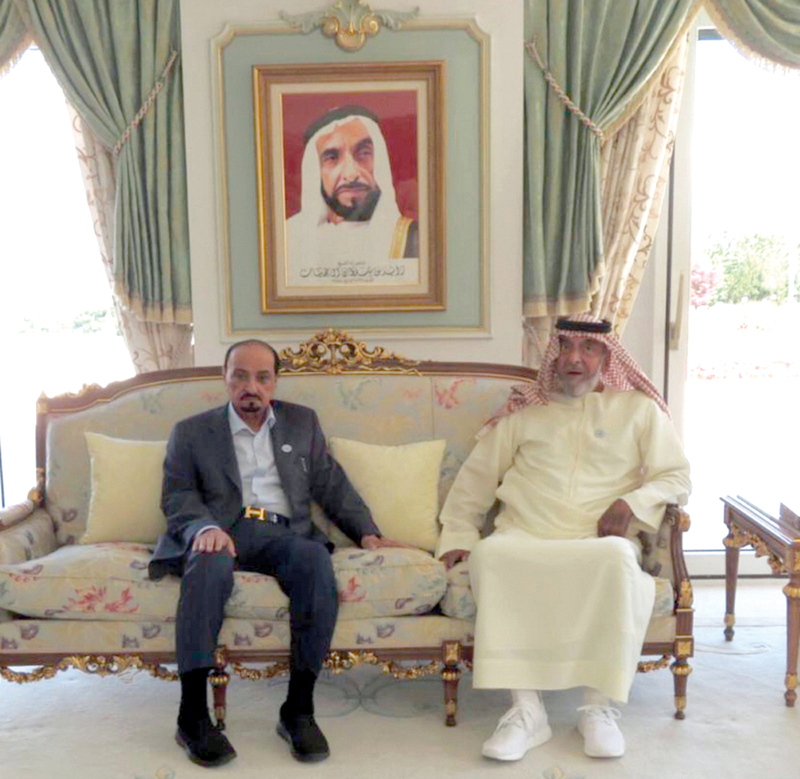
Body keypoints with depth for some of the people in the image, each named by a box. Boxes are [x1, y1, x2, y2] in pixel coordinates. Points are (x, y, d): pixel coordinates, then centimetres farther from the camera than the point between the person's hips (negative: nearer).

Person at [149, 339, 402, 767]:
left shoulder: (302, 422, 21)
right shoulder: (192, 431, 16)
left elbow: (332, 485, 20)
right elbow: (177, 495, 6)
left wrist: (366, 531, 6)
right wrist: (206, 526, -16)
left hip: (282, 533, 1)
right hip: (222, 532, -1)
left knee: (317, 560, -33)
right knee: (210, 564, -37)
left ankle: (298, 708, -26)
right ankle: (193, 713, -29)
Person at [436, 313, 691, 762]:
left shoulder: (639, 408, 17)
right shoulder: (527, 411, 21)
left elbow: (677, 478, 13)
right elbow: (477, 476, 20)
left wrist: (631, 503, -6)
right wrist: (458, 535, 9)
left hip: (600, 543, -1)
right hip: (524, 539, 1)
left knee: (617, 557, -37)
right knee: (492, 554, -33)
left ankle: (600, 707, -23)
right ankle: (526, 708, -27)